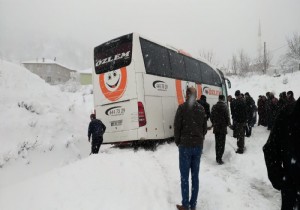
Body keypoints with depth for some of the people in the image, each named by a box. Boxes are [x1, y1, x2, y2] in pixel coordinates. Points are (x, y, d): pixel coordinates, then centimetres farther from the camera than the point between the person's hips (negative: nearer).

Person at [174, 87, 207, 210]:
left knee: (184, 176, 4)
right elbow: (205, 127, 10)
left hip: (185, 145, -4)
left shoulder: (182, 107, -10)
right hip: (198, 146, 5)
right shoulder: (201, 108, 6)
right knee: (195, 176, 11)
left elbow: (177, 126, -9)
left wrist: (178, 142, 5)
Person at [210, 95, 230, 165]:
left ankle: (217, 157, 21)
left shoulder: (214, 107, 3)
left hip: (216, 127, 5)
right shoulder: (224, 106, -13)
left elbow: (211, 117, 8)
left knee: (217, 143, 15)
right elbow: (227, 116, -12)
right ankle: (219, 158, -3)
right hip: (223, 127, -5)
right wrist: (228, 123, 7)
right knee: (222, 143, 0)